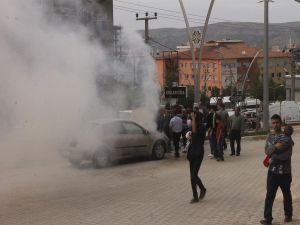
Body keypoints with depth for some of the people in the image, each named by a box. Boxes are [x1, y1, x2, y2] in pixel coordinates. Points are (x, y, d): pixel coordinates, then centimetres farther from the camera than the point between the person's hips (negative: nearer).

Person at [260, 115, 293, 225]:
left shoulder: (286, 137, -6)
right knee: (269, 195, -2)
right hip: (273, 170, 2)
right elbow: (266, 151, -7)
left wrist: (274, 156, -16)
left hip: (285, 171, -2)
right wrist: (276, 147, -24)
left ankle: (288, 215, 31)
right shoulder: (270, 136, 6)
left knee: (286, 194, 14)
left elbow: (288, 154, -16)